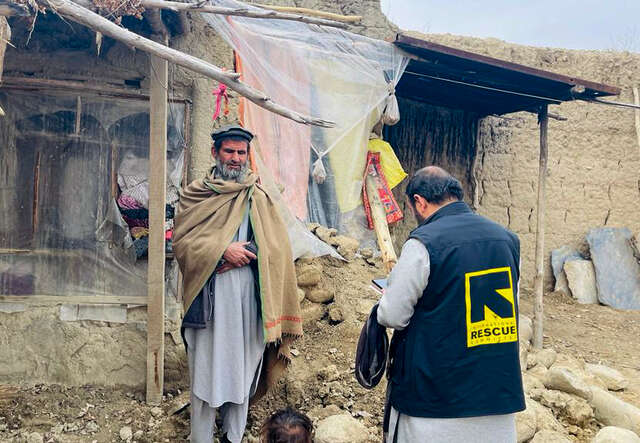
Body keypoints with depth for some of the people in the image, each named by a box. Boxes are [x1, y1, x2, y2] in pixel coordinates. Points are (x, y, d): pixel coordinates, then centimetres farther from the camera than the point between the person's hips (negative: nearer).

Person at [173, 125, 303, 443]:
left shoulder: (259, 197, 11)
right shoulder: (195, 194, 8)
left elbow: (276, 244, 2)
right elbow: (181, 241, -1)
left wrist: (243, 254, -13)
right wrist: (223, 251, -13)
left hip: (249, 294, 1)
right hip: (207, 294, -1)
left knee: (241, 366, 6)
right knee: (205, 368, 0)